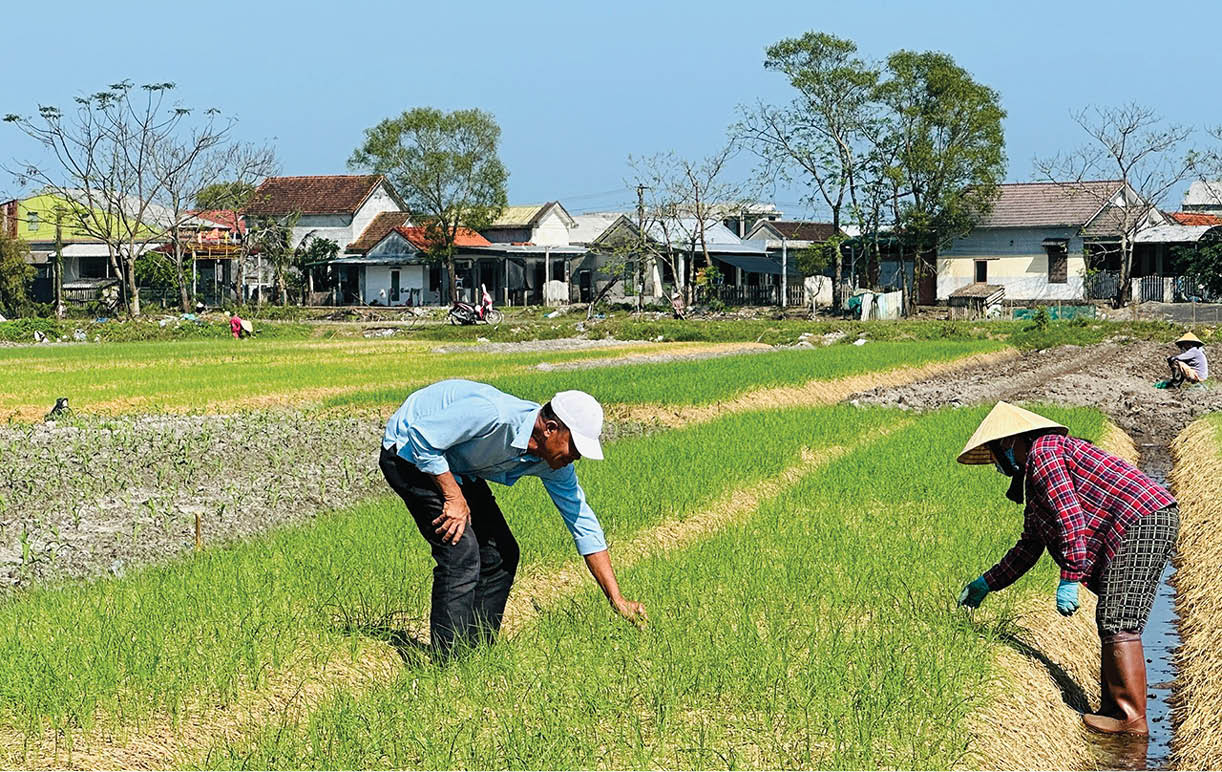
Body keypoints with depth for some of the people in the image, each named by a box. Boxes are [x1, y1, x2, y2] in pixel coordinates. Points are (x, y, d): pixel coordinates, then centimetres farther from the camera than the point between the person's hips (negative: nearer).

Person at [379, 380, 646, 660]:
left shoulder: (554, 462, -11)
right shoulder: (494, 415, -37)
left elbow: (584, 525, -5)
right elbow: (421, 436, -30)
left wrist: (618, 601, -7)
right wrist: (454, 497, -27)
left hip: (457, 466, 8)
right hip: (408, 450, -8)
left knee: (501, 553, 2)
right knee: (462, 553, -18)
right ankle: (446, 664, -13)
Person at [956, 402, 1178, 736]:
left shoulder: (1043, 451, -5)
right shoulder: (1032, 476, 27)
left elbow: (1070, 517, -17)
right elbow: (1029, 546, 35)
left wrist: (1070, 578, -19)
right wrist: (986, 583, 39)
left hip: (1143, 522, -11)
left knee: (1118, 624, -13)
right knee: (1110, 621, 13)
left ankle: (1132, 718, -13)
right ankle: (1113, 708, 14)